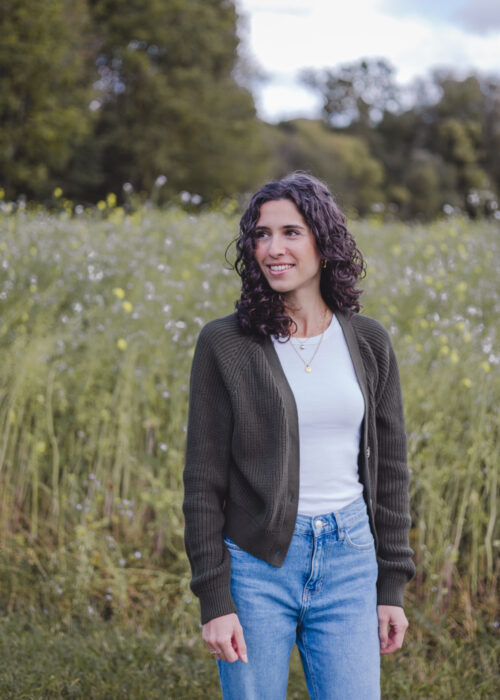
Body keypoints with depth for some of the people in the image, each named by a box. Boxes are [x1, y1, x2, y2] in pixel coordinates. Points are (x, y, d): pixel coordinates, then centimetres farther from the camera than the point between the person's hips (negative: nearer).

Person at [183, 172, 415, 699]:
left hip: (348, 562, 2)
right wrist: (213, 600, -8)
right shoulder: (223, 343, -5)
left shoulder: (368, 342, 3)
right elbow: (204, 480, -4)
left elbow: (389, 468, 8)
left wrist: (392, 586, 7)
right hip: (258, 562, -2)